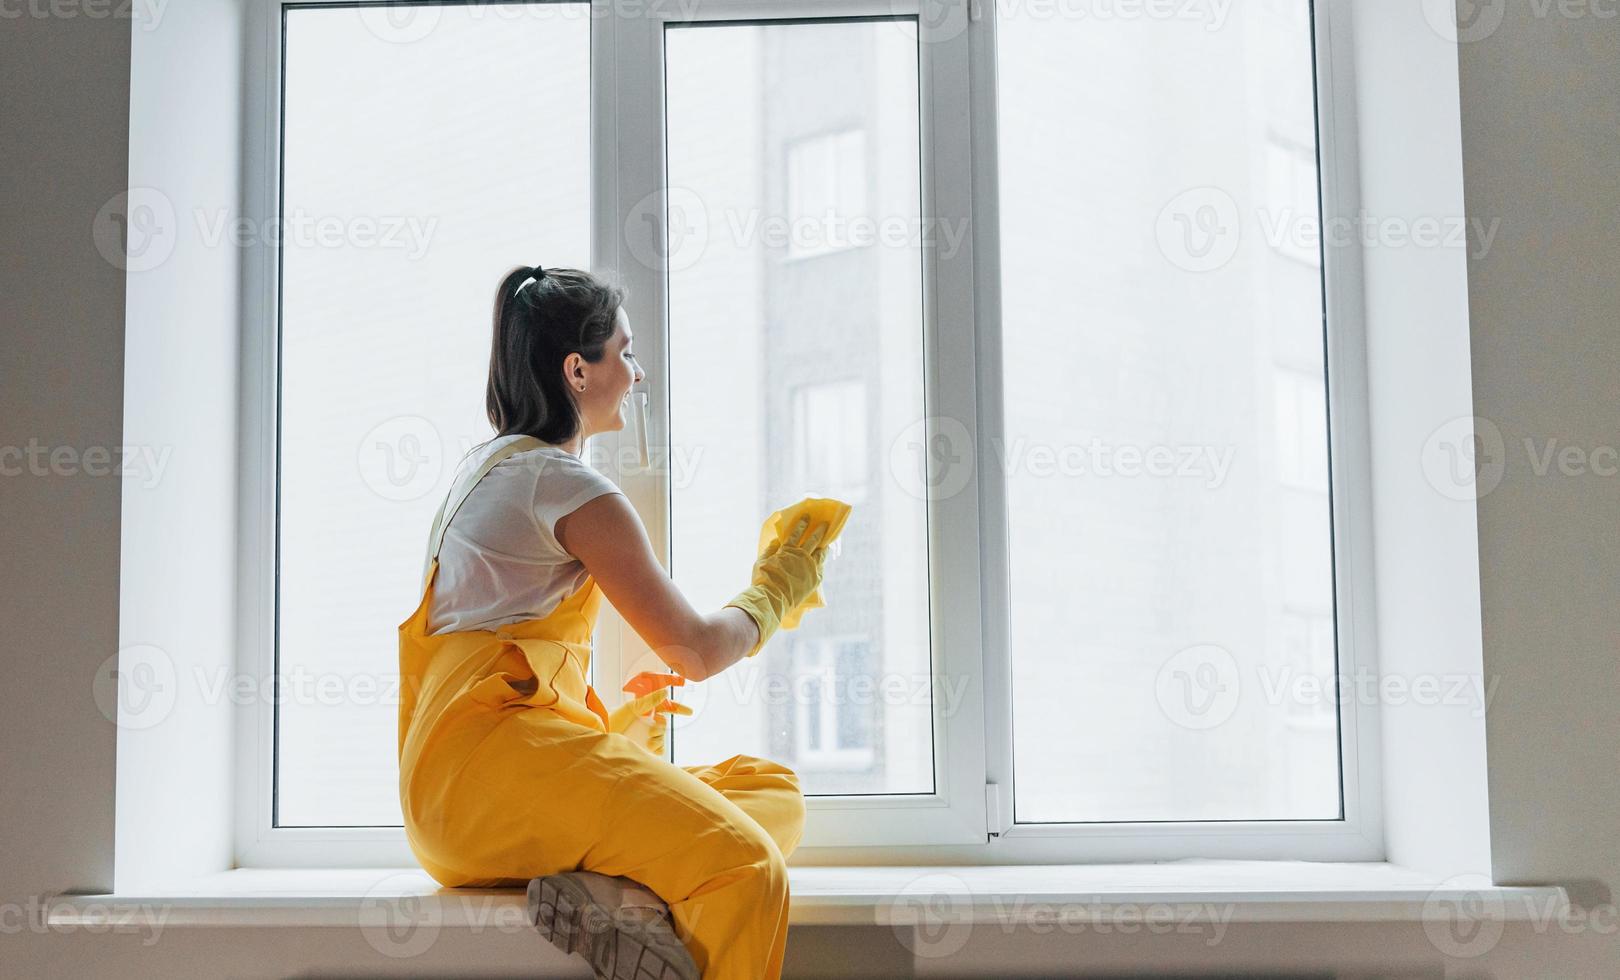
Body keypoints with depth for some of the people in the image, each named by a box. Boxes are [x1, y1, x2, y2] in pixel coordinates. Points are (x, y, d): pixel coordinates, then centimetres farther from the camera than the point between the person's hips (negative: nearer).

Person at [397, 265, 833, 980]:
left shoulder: (490, 467, 26)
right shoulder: (573, 487, -5)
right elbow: (694, 649, -3)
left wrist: (613, 728, 25)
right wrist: (777, 586, 16)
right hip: (497, 754, -10)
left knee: (774, 792, 1)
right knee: (746, 867, -27)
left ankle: (616, 894, -21)